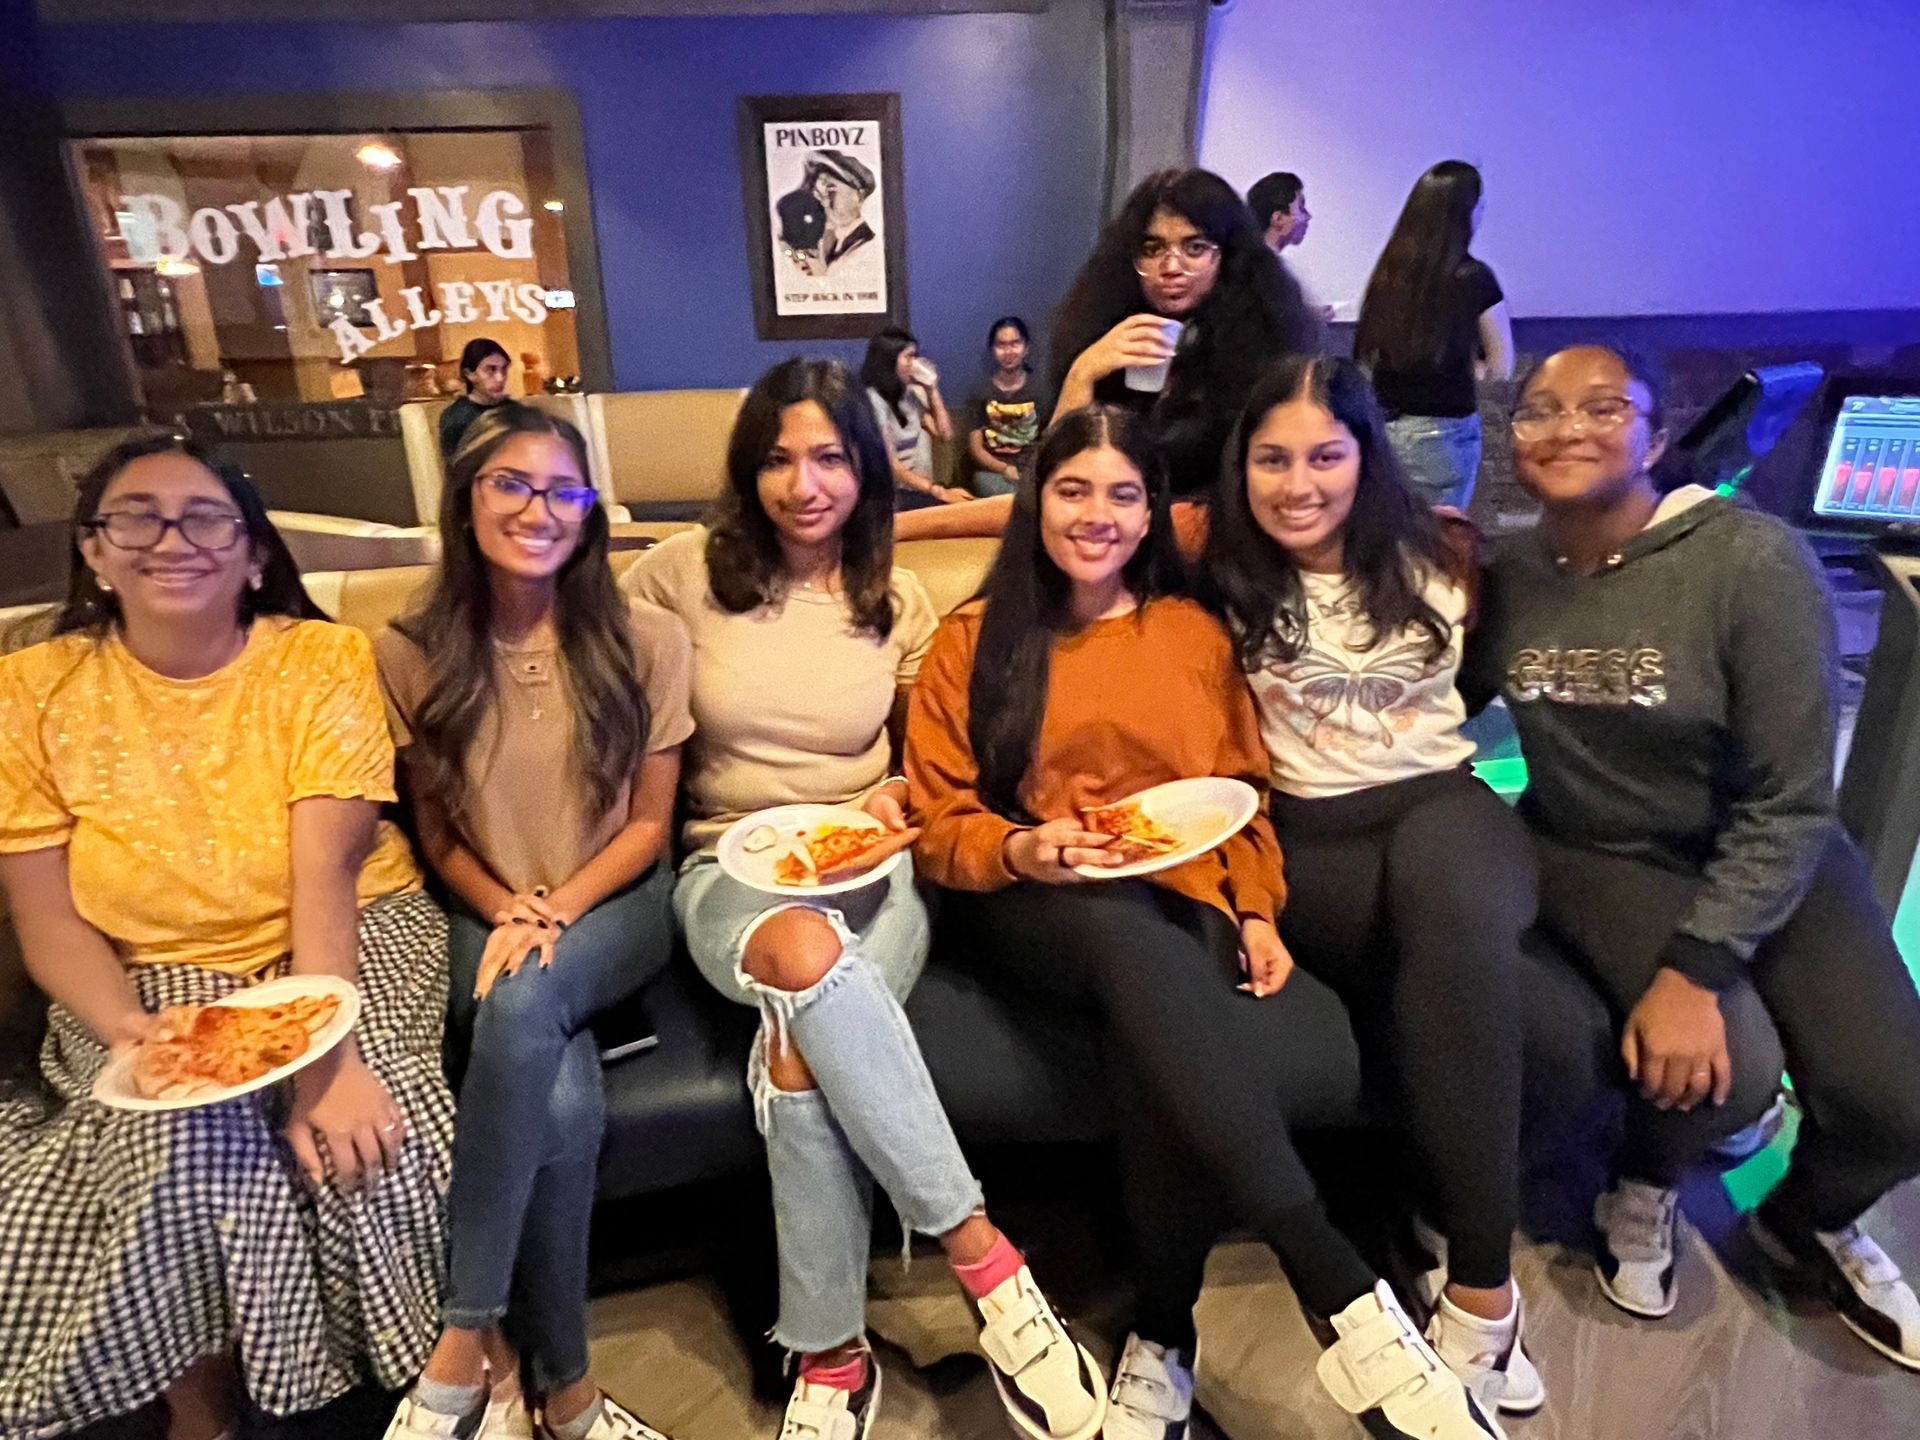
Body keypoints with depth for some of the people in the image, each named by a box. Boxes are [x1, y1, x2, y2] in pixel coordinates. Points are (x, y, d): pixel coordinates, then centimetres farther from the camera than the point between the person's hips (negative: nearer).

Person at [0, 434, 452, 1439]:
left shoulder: (326, 661, -9)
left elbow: (326, 876, -17)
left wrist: (323, 1050, -30)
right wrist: (128, 1034, -23)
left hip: (349, 945, -1)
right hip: (152, 979, 2)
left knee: (350, 1128, -27)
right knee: (184, 1147, -27)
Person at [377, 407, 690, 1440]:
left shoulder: (645, 640, -4)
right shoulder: (412, 655, 0)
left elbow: (648, 823, 0)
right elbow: (438, 834, 7)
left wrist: (557, 913, -14)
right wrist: (507, 912, -11)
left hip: (614, 903, 0)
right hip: (486, 919, 1)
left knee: (524, 1004, -35)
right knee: (565, 1106, -29)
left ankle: (464, 1346, -20)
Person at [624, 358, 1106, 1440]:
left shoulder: (902, 601, 8)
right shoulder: (685, 573, 2)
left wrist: (898, 798, -6)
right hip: (732, 872, 0)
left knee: (800, 1049, -33)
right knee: (811, 954, -39)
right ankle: (986, 1262, -28)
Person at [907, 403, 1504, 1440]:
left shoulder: (1196, 633, 17)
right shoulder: (970, 641, 10)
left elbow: (1242, 794, 15)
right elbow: (938, 826, 6)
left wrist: (1256, 910, -3)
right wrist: (1023, 850, -15)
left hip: (1181, 899, 2)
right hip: (1029, 907, -2)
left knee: (1158, 1039, -34)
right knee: (1136, 939, -37)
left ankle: (1162, 1339, -13)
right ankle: (1350, 1307, -35)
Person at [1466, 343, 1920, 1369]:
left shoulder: (1754, 563, -17)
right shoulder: (1503, 573, -5)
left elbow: (1790, 805, -18)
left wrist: (1695, 967, -24)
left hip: (1764, 857, 0)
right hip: (1595, 857, 0)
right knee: (1730, 1066, -24)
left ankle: (1810, 1219, 25)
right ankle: (1644, 1193, 13)